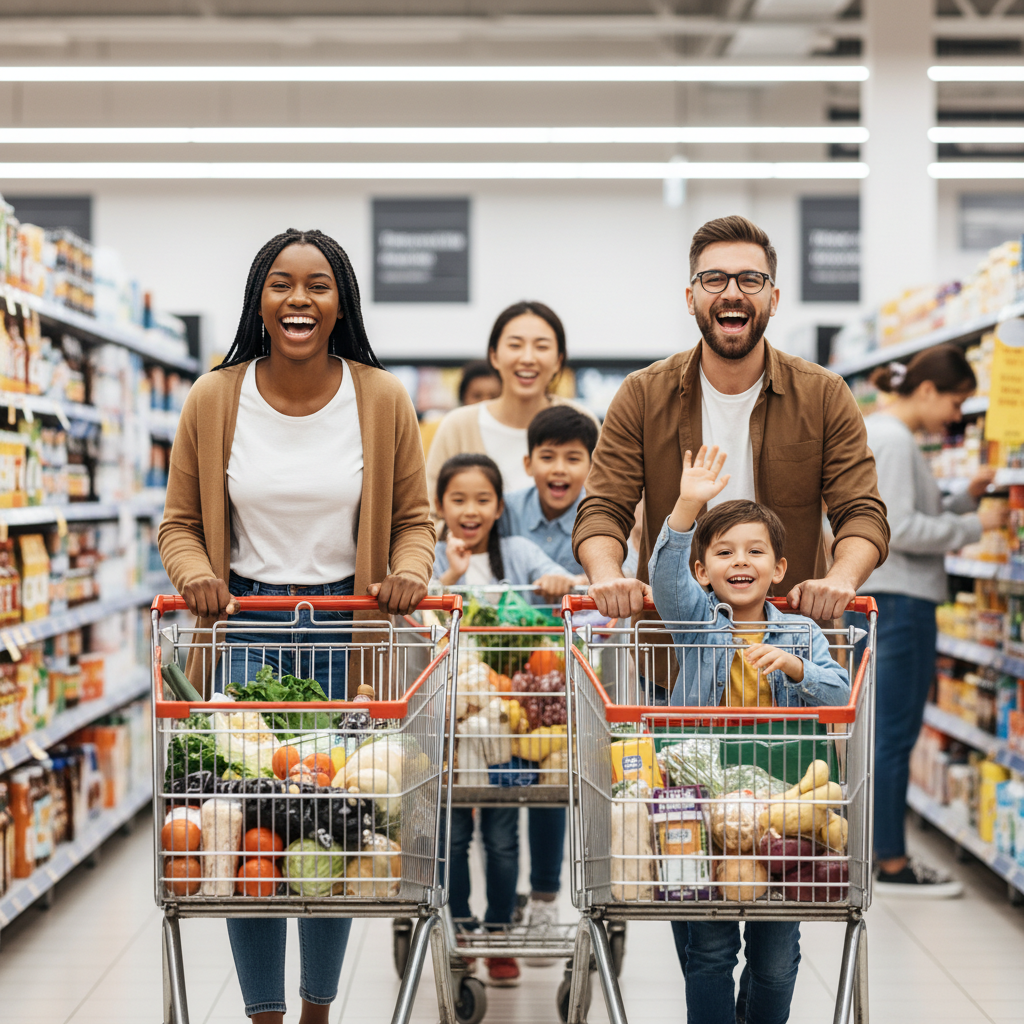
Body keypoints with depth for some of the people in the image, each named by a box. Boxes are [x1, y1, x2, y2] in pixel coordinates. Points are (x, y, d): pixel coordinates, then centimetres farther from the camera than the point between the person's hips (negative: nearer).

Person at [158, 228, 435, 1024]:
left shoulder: (383, 400, 0)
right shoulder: (213, 400, 1)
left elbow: (413, 518, 8)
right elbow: (181, 524, 8)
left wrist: (409, 572, -13)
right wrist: (197, 575, -13)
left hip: (347, 634, 0)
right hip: (244, 628, 0)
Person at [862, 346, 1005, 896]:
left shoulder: (876, 432, 18)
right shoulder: (894, 441, -14)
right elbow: (901, 530, -20)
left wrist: (965, 496, 8)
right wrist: (974, 525, -13)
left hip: (883, 597, 11)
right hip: (900, 600, -11)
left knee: (885, 733, 13)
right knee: (895, 736, -5)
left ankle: (882, 851, 20)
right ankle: (893, 863, 1)